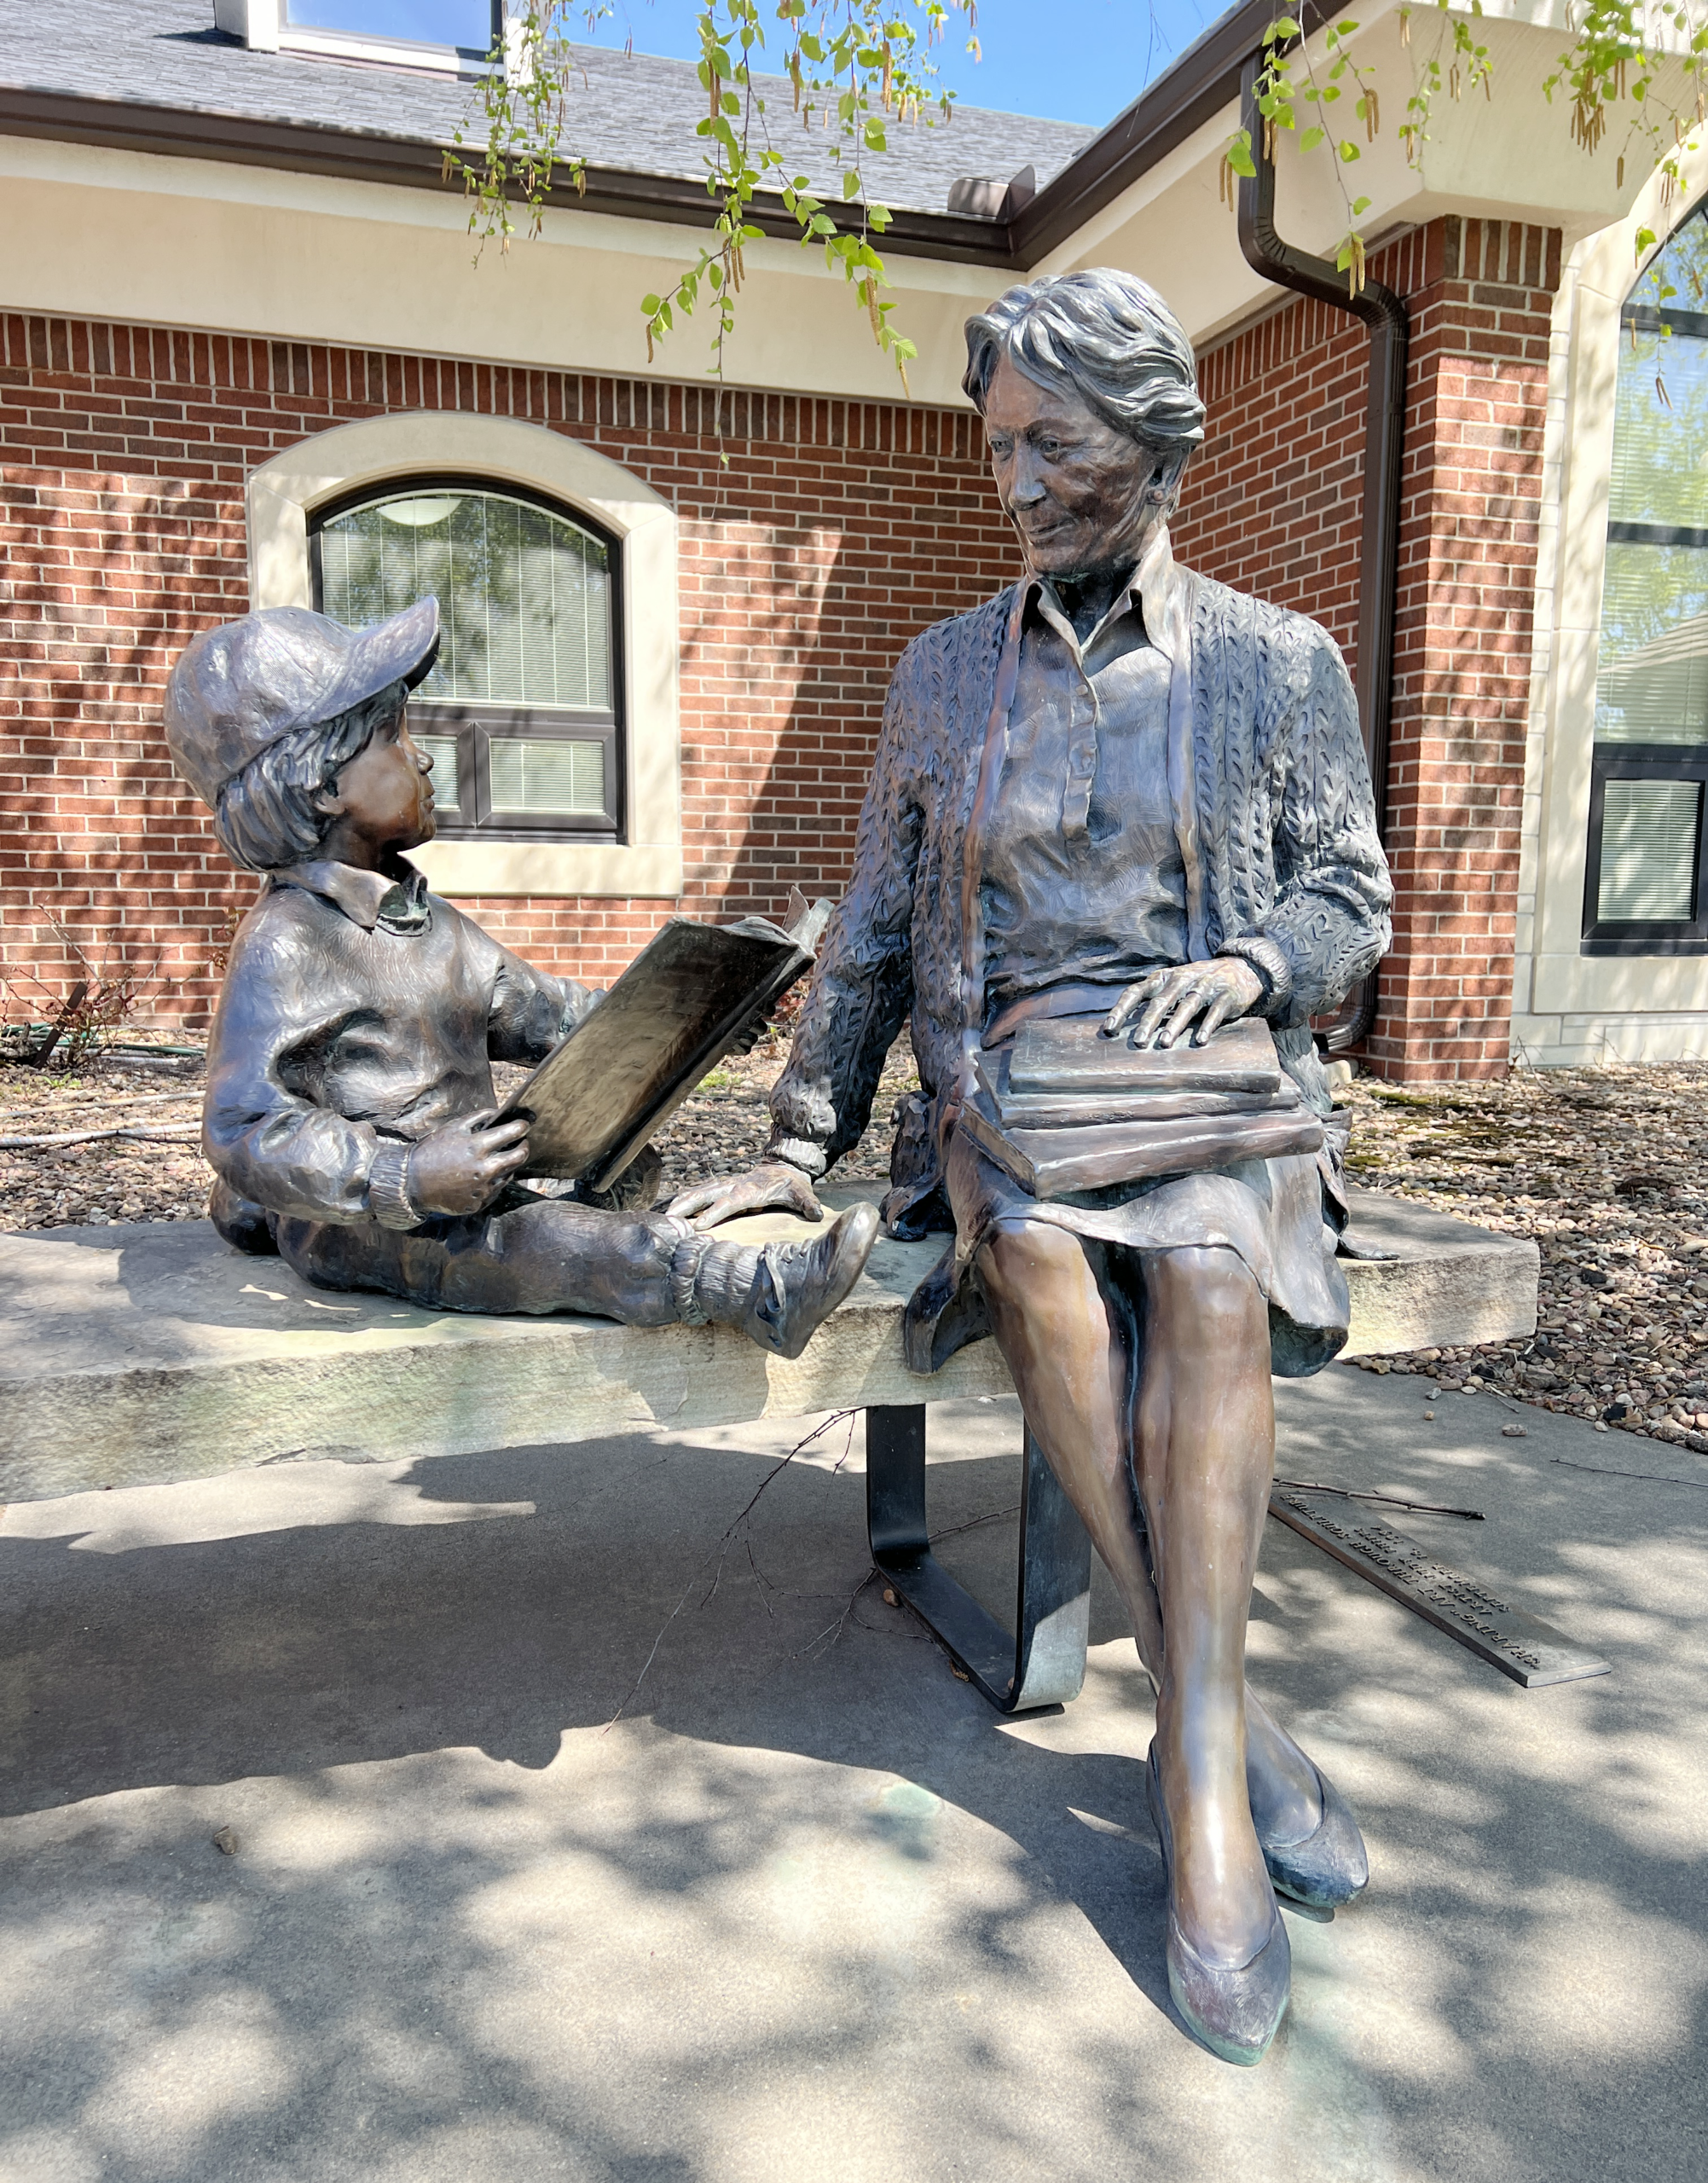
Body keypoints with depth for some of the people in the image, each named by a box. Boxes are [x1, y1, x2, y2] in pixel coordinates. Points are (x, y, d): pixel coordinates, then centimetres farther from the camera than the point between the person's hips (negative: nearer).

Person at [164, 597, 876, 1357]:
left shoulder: (421, 916, 11)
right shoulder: (282, 947, -20)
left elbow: (526, 1009, 13)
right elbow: (244, 1129, -27)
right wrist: (407, 1178, -37)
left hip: (460, 1197, 10)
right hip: (359, 1234, -10)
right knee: (565, 1248, -26)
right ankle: (763, 1292, -29)